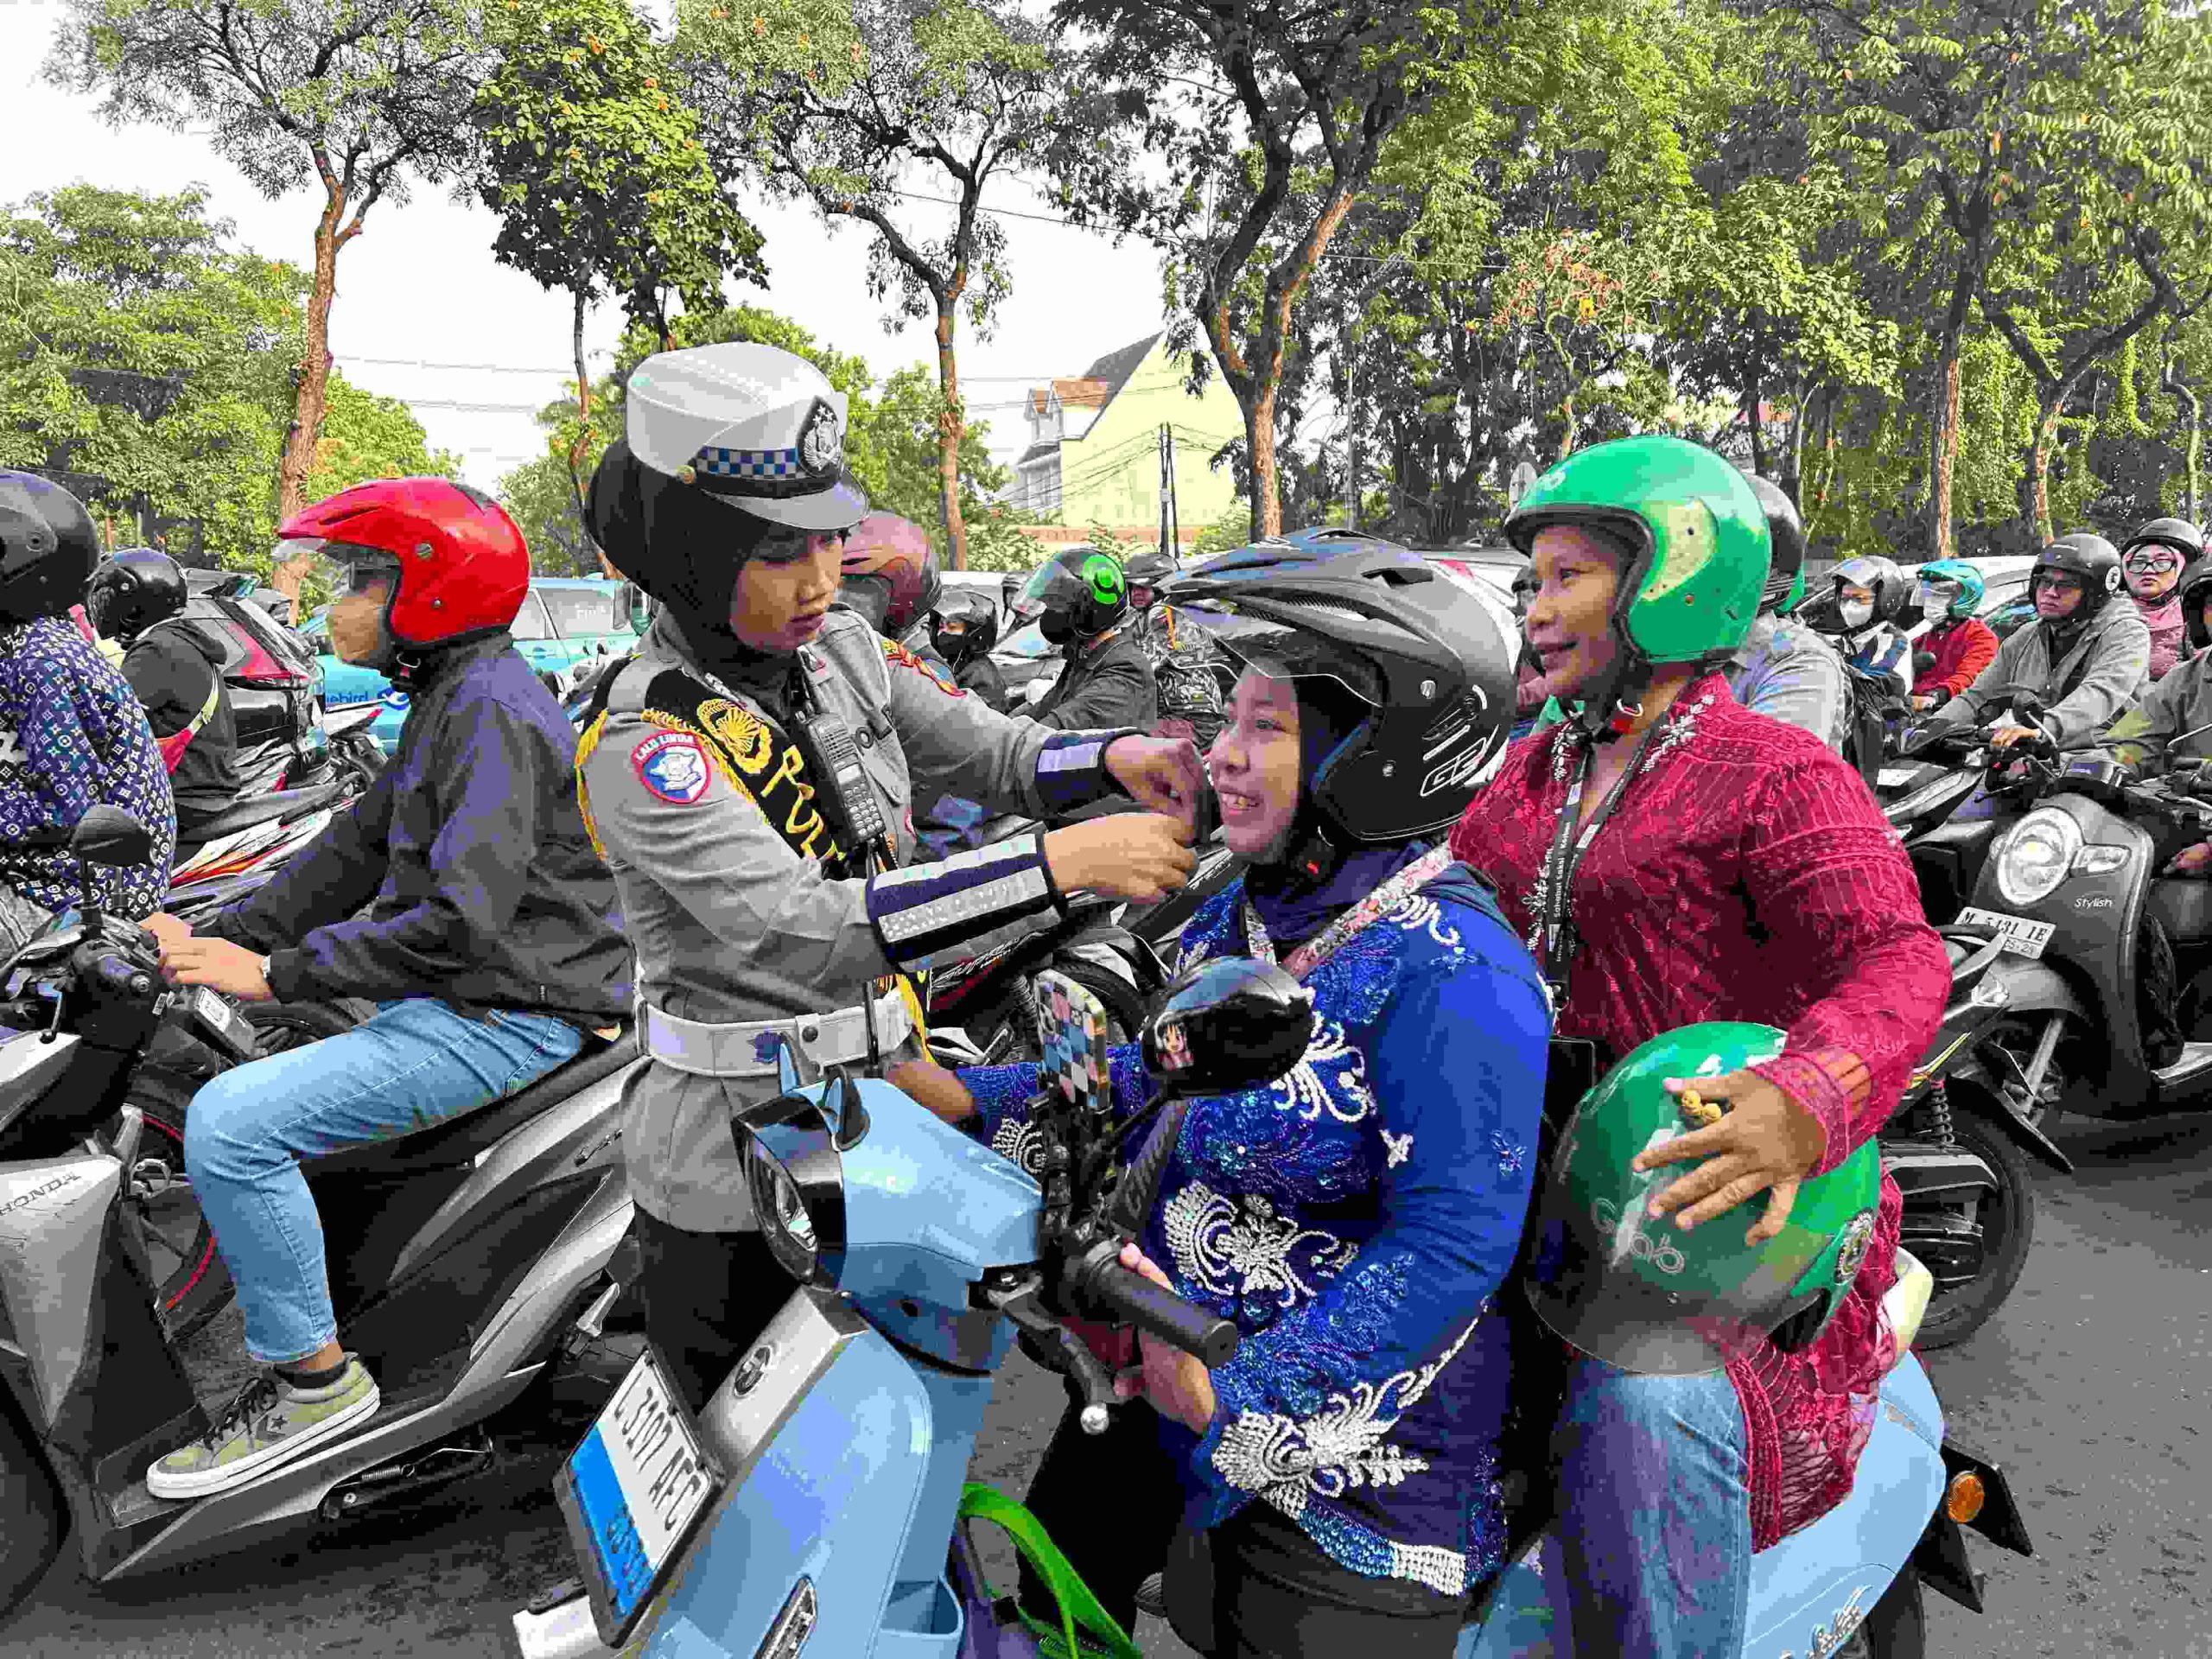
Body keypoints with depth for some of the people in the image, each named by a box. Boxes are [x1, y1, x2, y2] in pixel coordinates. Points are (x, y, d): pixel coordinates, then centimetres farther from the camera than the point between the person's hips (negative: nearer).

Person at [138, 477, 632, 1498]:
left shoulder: (493, 711, -17)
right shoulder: (448, 701, 16)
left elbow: (462, 918, -26)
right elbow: (353, 851, 17)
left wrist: (280, 973, -19)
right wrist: (215, 939, 8)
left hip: (511, 1014, -11)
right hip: (459, 993, 11)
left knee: (229, 1124, -20)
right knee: (211, 1064, 20)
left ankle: (314, 1378, -4)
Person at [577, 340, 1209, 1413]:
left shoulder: (841, 647, -1)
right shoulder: (644, 745, -23)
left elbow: (988, 753, 5)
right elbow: (803, 932, -34)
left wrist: (1114, 760, -17)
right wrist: (1060, 863, -39)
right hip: (738, 1167, -6)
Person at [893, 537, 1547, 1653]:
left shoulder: (1454, 974, -26)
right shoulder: (1245, 912, 1)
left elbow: (1454, 1241, -29)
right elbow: (1164, 1080, 12)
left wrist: (1241, 1400, -31)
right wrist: (968, 1100, 4)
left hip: (1344, 1454, -8)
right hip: (1161, 1380, 8)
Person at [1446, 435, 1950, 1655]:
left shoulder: (1775, 770, -7)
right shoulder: (1536, 770, 16)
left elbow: (1897, 961, -18)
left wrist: (1802, 1101, -38)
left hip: (1718, 1188, -7)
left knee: (1642, 1411, -30)